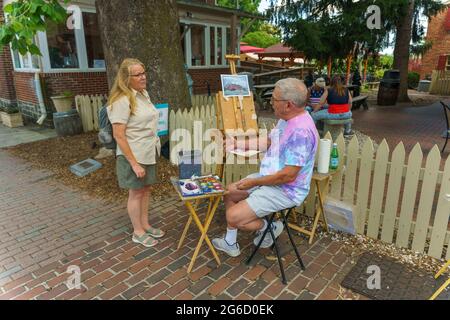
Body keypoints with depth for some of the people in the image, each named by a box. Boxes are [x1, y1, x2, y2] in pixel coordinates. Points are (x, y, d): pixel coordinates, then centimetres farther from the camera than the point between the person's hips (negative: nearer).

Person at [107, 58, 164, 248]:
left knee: (145, 190, 17)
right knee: (136, 193, 7)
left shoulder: (144, 94, 6)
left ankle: (145, 225, 34)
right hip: (133, 155, -8)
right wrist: (134, 163, -22)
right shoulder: (122, 100, -20)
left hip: (148, 153, 8)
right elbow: (118, 135, -22)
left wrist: (155, 146, 18)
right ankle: (138, 232, 24)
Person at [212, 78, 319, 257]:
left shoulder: (300, 131, -30)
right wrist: (238, 144, 13)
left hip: (286, 190, -10)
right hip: (269, 178, 10)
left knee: (234, 217, -17)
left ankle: (268, 227, 12)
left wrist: (254, 182, -19)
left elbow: (288, 176, -29)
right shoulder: (287, 119, 2)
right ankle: (230, 244, 25)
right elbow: (269, 142, 18)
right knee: (229, 193, 14)